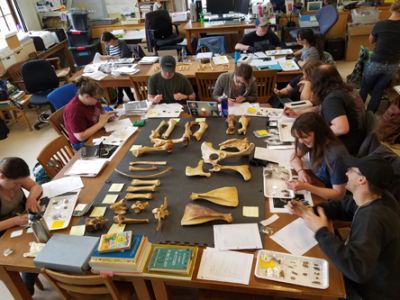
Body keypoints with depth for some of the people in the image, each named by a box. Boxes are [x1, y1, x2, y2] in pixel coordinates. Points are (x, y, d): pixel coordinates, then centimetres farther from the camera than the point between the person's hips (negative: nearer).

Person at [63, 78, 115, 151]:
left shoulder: (91, 100, -4)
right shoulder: (74, 110, -27)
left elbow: (100, 112, 16)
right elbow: (81, 137, -29)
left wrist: (107, 115, -7)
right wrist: (100, 123, -26)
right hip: (84, 143, -8)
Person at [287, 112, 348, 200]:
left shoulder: (335, 155, -31)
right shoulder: (313, 142, -13)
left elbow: (339, 194, -25)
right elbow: (295, 156, 4)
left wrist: (306, 187, -34)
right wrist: (301, 171, -16)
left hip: (332, 200, -6)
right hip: (320, 186, 6)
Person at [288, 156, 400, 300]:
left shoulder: (372, 218, -38)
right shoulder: (373, 197, -9)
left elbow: (356, 269, -45)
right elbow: (341, 206, 7)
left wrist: (321, 231, -35)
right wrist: (308, 211, -9)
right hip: (371, 273, 7)